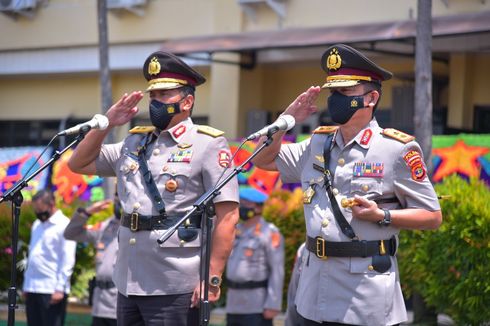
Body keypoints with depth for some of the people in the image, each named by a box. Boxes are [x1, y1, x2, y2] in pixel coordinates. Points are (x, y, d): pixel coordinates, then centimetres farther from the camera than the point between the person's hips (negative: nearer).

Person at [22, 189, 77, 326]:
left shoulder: (64, 225, -6)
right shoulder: (37, 225, 18)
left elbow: (68, 260, -11)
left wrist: (60, 288, -17)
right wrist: (26, 284, 16)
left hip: (52, 290, -8)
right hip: (32, 288, 8)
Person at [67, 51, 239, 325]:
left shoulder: (208, 144, -5)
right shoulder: (135, 143, 15)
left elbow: (227, 216, -12)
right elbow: (78, 164, 22)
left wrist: (213, 279, -18)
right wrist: (106, 124, 8)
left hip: (174, 290, -6)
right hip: (128, 283, 6)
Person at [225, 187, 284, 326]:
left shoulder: (270, 234, -11)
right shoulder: (238, 231, 12)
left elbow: (277, 271, -14)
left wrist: (273, 305, -20)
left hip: (258, 304, -8)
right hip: (236, 303, 8)